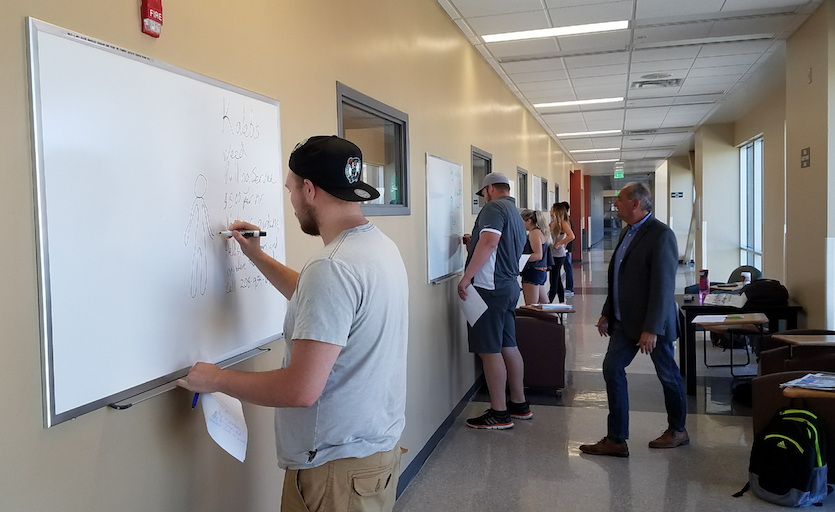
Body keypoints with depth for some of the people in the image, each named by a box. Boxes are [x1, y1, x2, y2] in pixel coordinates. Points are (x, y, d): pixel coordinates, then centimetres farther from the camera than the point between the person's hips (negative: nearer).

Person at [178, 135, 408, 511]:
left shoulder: (332, 267, -27)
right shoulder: (381, 245, 5)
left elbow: (302, 389, -29)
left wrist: (217, 379, -13)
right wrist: (257, 257, 23)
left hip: (338, 465, -9)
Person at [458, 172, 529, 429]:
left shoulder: (494, 208, -9)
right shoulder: (516, 214, 21)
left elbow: (489, 242, -24)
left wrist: (466, 277, -23)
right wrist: (474, 243, 32)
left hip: (490, 287, -10)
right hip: (509, 285, 10)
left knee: (490, 350, -4)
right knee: (508, 346, 16)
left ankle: (499, 413, 2)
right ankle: (519, 404, 26)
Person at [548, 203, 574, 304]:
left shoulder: (563, 223, -11)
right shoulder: (553, 223, 13)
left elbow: (571, 236, -24)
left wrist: (558, 244, -19)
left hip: (558, 255, -9)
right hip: (552, 254, 9)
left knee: (554, 280, -5)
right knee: (557, 280, 13)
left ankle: (549, 302, -3)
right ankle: (562, 301, 21)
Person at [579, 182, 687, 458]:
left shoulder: (661, 235, -18)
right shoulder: (627, 231, 10)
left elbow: (663, 286, -23)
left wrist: (651, 329, -25)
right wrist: (607, 313, 16)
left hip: (651, 322, -8)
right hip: (625, 320, 8)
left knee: (667, 374, 10)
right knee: (612, 369, 2)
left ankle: (678, 430, 32)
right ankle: (616, 440, 8)